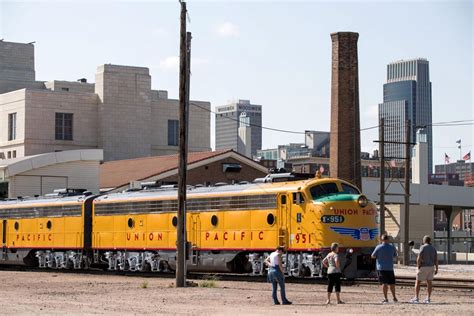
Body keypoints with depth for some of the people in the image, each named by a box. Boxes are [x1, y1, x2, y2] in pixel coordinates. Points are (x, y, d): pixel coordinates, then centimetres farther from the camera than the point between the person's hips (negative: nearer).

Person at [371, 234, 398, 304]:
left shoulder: (379, 247, -9)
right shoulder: (392, 247, 1)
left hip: (381, 268, -3)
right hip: (390, 268, 3)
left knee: (384, 283, -3)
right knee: (392, 283, 13)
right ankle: (394, 297, 21)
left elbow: (373, 256, -2)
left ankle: (385, 298, -8)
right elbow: (395, 255, 15)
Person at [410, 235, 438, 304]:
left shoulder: (423, 247, -11)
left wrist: (418, 267, -12)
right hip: (431, 267, 5)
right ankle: (428, 298, 6)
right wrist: (436, 269, 10)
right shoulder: (433, 248, 7)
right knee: (429, 282, 8)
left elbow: (419, 258, -18)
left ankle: (416, 298, -2)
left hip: (423, 267, -5)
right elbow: (436, 260, 6)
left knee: (418, 282, 2)